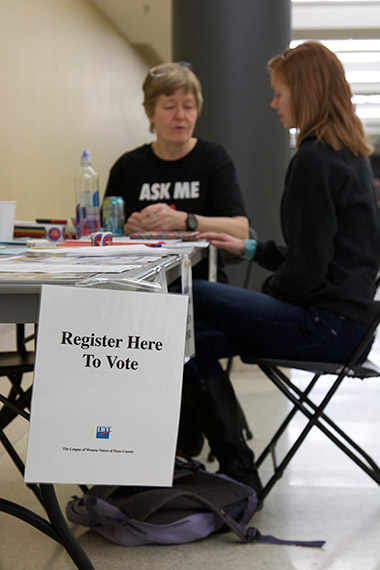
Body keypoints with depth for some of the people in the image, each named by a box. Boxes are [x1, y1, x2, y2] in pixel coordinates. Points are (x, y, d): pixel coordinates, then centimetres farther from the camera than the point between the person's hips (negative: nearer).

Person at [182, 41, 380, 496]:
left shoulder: (314, 160, -16)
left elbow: (307, 270, -19)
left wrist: (268, 293, 1)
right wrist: (250, 249, 19)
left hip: (325, 325, -9)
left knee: (191, 297, -5)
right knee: (194, 338, 6)